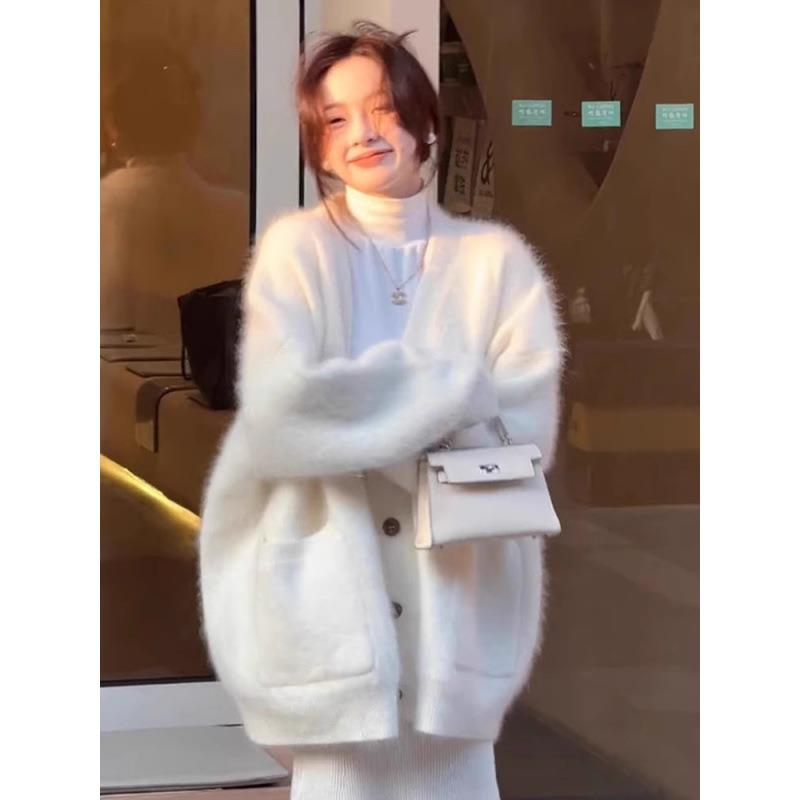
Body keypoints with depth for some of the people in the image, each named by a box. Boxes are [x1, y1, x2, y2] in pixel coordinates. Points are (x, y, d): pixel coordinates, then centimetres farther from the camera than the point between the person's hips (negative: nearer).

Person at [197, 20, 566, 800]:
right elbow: (278, 412, -12)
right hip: (330, 594, -1)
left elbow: (523, 431, -4)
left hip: (460, 600, 2)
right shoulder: (296, 250, 2)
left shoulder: (497, 260, 5)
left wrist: (355, 413, -11)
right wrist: (453, 392, -8)